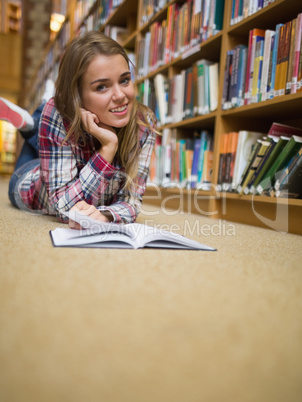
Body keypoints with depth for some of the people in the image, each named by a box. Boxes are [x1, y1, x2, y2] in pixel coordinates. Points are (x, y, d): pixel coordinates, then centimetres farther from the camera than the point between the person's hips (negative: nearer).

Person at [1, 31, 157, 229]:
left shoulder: (144, 123, -31)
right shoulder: (57, 115, -37)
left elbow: (131, 199, -29)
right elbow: (65, 208, -39)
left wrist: (105, 215, -52)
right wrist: (108, 147, -48)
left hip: (93, 204, 2)